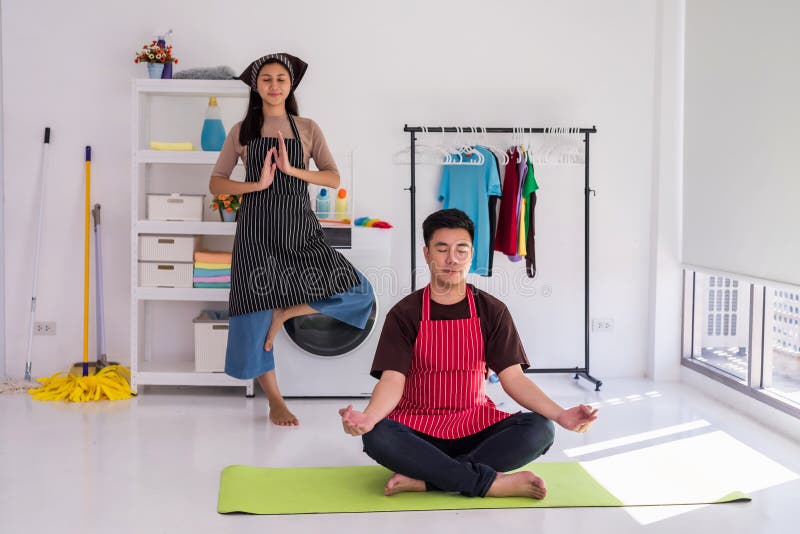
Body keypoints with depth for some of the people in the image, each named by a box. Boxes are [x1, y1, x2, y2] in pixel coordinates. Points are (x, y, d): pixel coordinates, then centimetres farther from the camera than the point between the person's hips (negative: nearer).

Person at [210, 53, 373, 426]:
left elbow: (334, 178, 1)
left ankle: (285, 312, 5)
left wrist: (291, 170, -14)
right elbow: (216, 183, 4)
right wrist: (257, 184, -12)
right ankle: (275, 402, 12)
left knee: (358, 294, -12)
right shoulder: (241, 131, 6)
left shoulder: (307, 129, 8)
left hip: (299, 227, 1)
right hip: (257, 228, -1)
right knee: (257, 312, -3)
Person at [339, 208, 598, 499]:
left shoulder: (492, 311, 4)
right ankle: (494, 483, -29)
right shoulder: (404, 314, -2)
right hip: (417, 427, -2)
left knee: (540, 429, -26)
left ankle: (423, 479, -27)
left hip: (475, 425, 2)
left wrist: (560, 414, -21)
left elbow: (513, 377, -3)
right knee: (377, 436, -35)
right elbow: (392, 380, -12)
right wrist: (368, 417, -35)